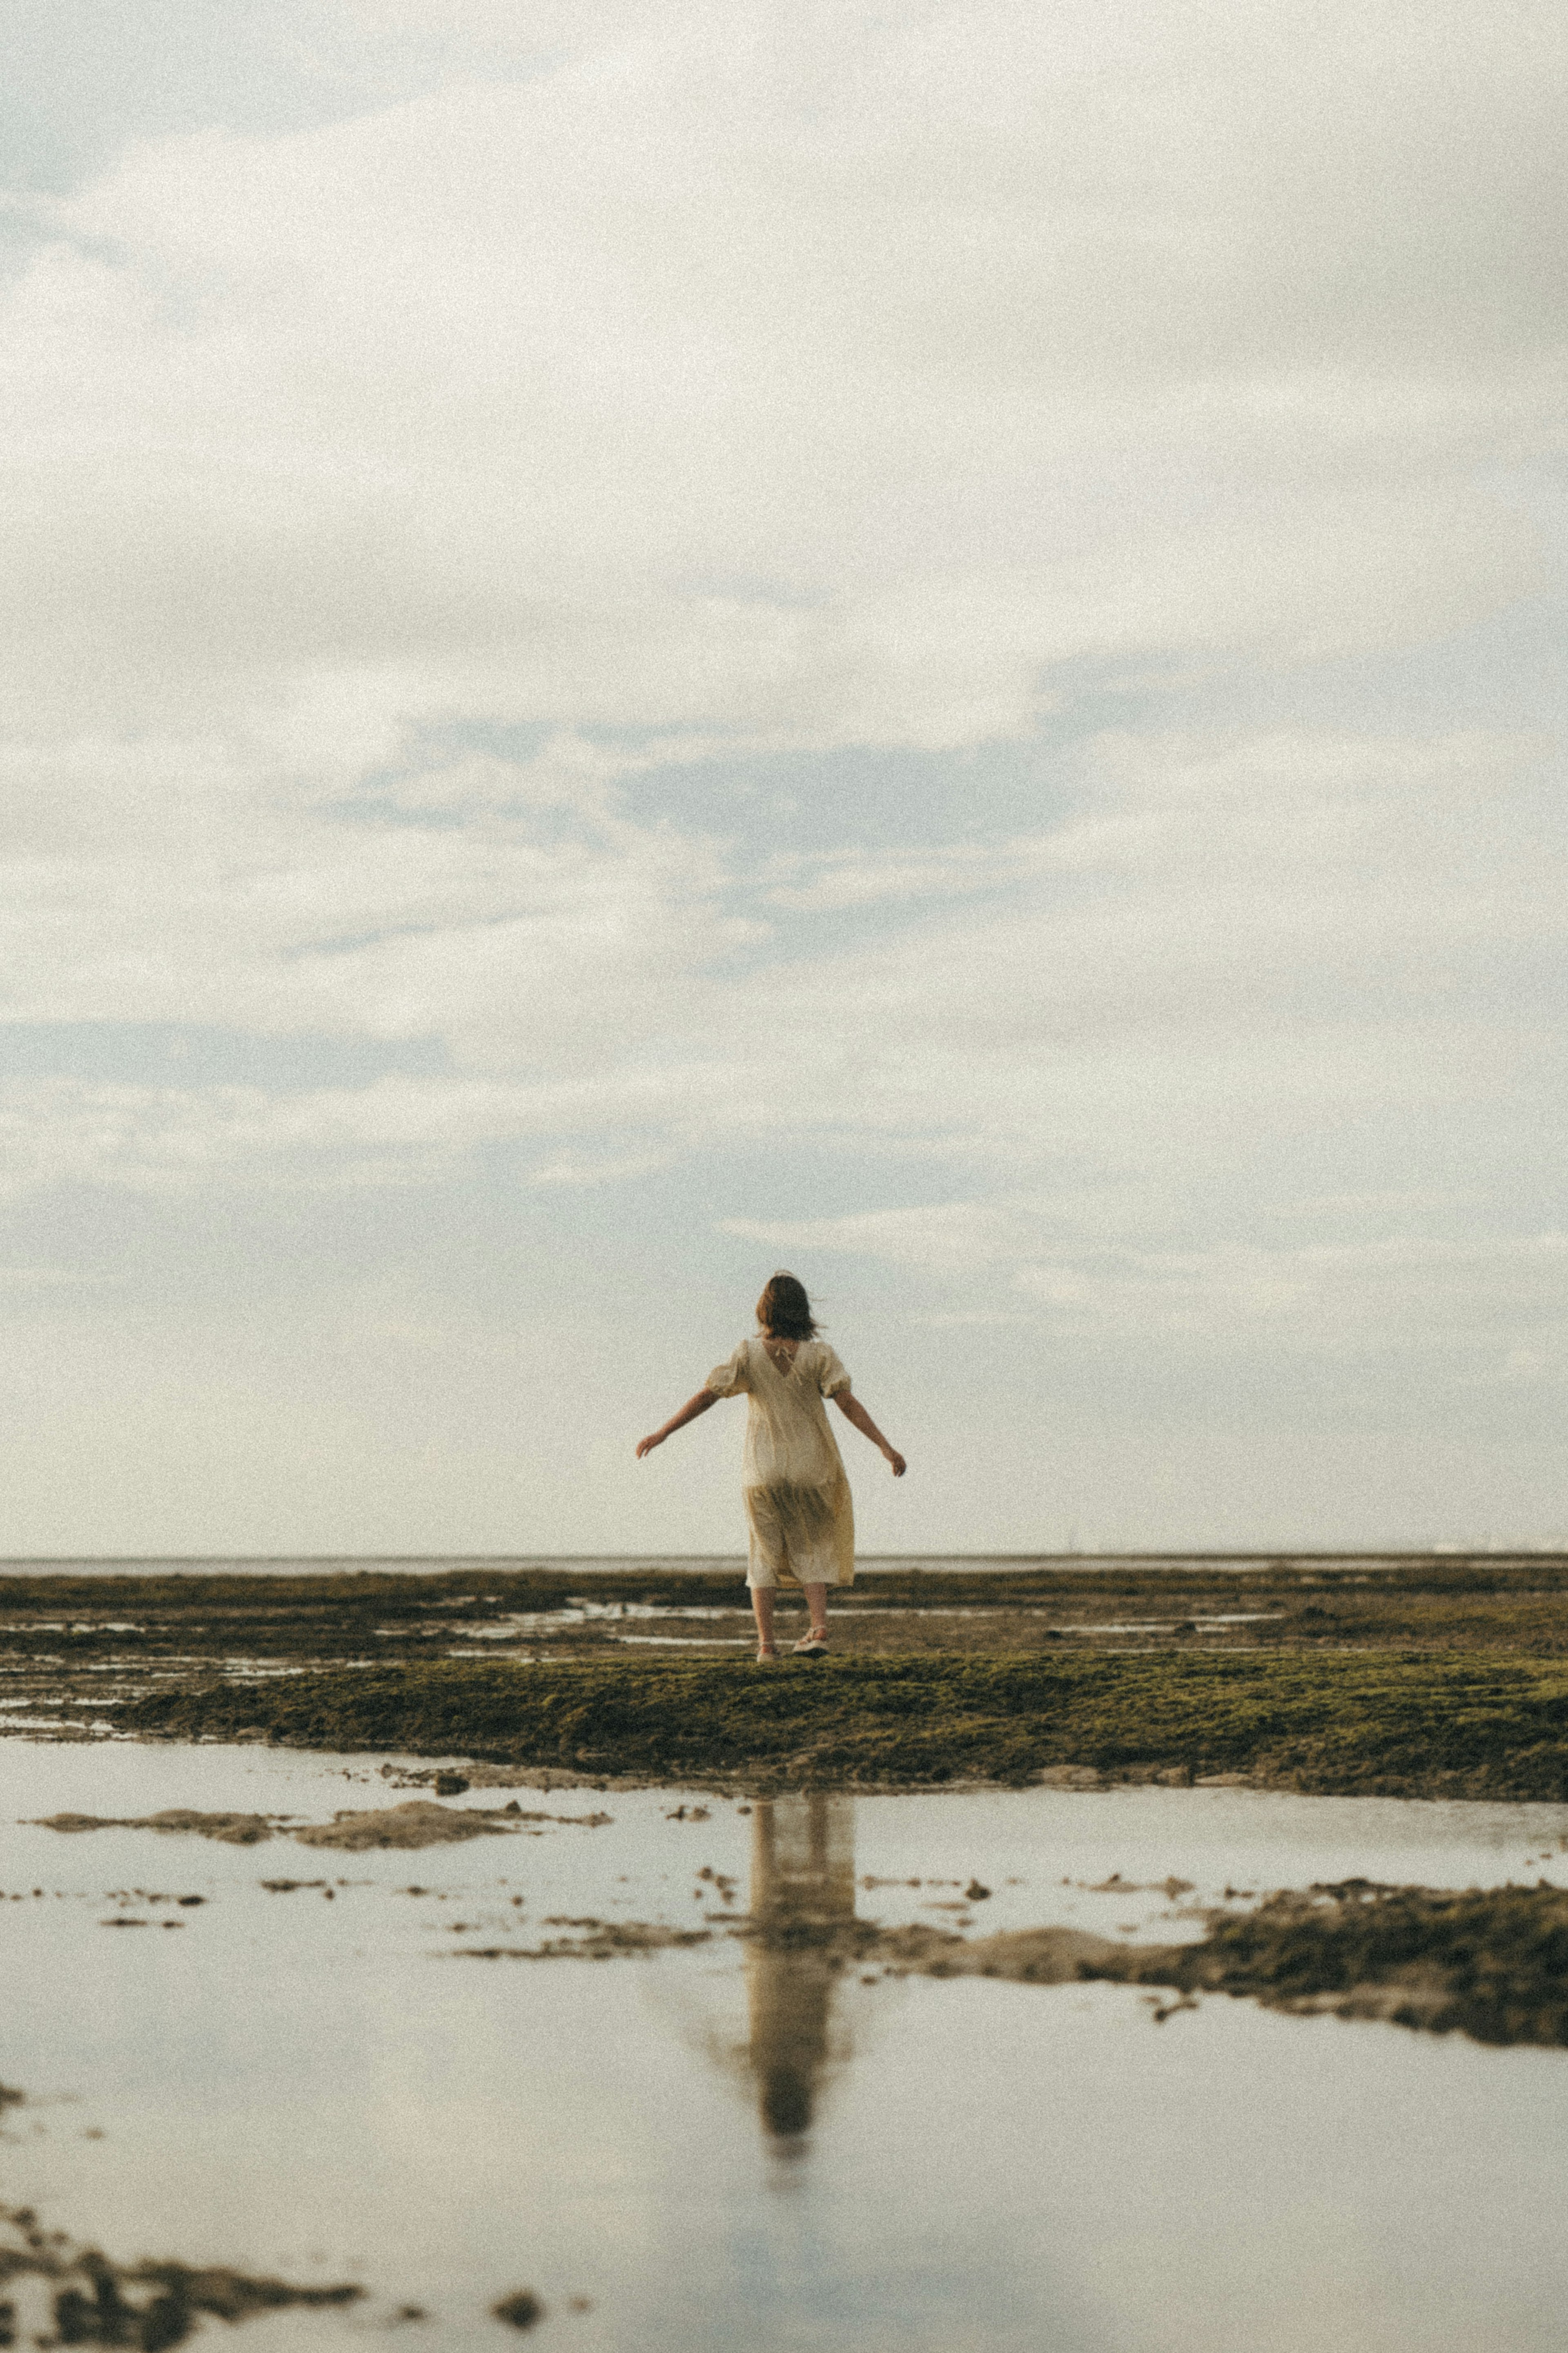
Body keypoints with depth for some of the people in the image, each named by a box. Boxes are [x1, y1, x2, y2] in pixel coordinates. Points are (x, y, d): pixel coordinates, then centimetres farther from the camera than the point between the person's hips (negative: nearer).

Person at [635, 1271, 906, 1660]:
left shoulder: (749, 1355, -7)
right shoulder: (817, 1355, -7)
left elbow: (707, 1396, -10)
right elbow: (848, 1403, -14)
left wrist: (662, 1434, -6)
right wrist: (885, 1447, -13)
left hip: (763, 1472, 0)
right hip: (811, 1468, 0)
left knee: (764, 1554, 12)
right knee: (813, 1548, 15)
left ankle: (766, 1642, 5)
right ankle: (818, 1628, -4)